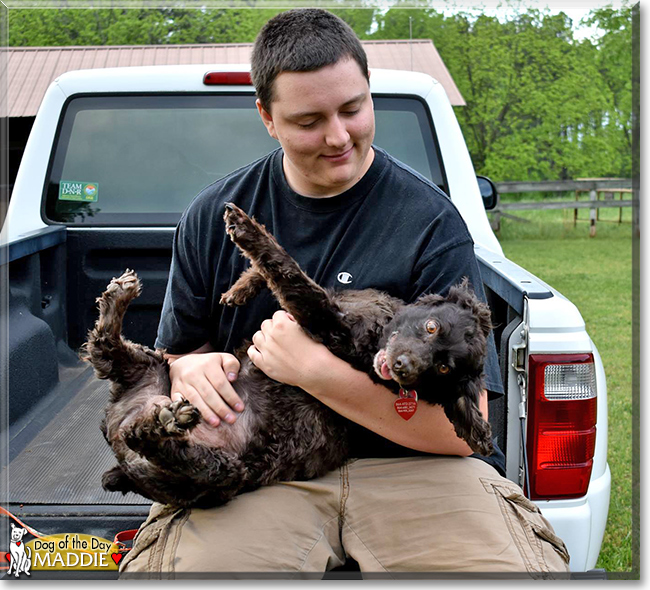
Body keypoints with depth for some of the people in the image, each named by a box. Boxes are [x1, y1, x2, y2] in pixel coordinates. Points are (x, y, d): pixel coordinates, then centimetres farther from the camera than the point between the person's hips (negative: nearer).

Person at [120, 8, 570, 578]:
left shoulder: (431, 221, -5)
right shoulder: (214, 216, 6)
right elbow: (174, 355, 17)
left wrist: (314, 369, -19)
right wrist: (190, 369, -8)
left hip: (409, 463, -1)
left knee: (521, 567, -29)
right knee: (177, 568, -29)